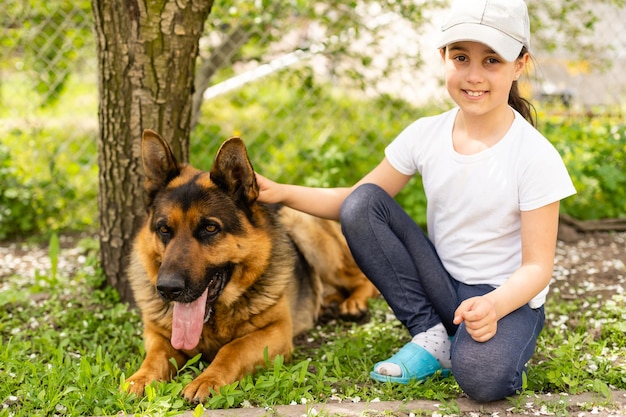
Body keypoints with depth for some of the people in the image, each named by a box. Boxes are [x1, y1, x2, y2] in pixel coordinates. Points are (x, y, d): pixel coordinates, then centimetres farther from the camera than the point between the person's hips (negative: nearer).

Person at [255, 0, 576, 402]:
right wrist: (282, 192, -14)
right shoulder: (426, 134, -5)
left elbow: (537, 266, -15)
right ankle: (432, 338, -8)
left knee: (482, 376, -38)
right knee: (361, 204, -16)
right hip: (440, 288, 5)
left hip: (508, 297, -5)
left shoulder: (537, 157, -17)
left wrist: (493, 305, -35)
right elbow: (355, 200, 1)